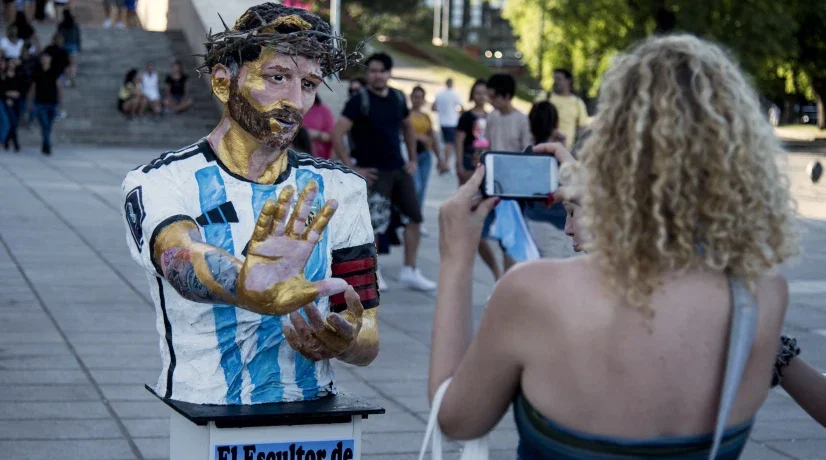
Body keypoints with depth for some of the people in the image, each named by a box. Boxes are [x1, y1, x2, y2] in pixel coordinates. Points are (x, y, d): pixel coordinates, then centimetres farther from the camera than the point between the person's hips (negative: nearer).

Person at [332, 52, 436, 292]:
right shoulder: (360, 100, -11)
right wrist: (351, 168, -18)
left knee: (415, 216, 5)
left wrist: (413, 159, 14)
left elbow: (408, 127, 24)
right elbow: (336, 134, -17)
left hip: (399, 169, 6)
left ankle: (410, 271, 13)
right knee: (374, 223, -5)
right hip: (374, 172, -6)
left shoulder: (398, 98, 7)